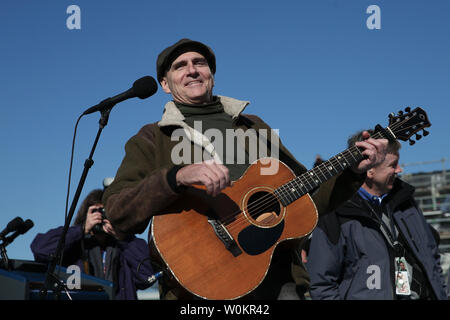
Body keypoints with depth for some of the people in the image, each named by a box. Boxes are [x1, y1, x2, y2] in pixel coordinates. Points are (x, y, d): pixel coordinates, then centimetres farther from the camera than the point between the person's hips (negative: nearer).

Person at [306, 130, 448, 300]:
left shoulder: (404, 199, 17)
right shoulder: (334, 214, -3)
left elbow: (432, 258, 24)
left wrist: (441, 295, 15)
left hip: (425, 295, 6)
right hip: (373, 297, -6)